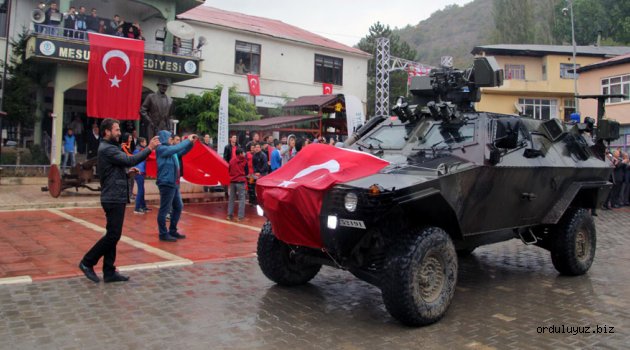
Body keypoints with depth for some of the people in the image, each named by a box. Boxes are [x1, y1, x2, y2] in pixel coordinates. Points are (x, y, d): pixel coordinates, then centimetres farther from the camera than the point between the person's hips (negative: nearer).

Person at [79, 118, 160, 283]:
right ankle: (87, 262, 7)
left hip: (115, 198, 10)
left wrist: (128, 171, 7)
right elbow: (129, 160, -25)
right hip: (114, 199, -10)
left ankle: (109, 272, 13)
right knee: (113, 235, -5)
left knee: (113, 235, 10)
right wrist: (149, 148, -22)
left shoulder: (108, 148, 19)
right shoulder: (107, 149, -14)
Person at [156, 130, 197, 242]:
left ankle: (172, 231, 23)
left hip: (174, 184, 10)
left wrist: (191, 142, 10)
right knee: (164, 209, -2)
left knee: (178, 207, 14)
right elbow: (176, 148, -23)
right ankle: (163, 234, 5)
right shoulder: (161, 148, -11)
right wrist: (188, 140, -13)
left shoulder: (170, 149, 16)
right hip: (166, 183, -10)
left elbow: (182, 152, 24)